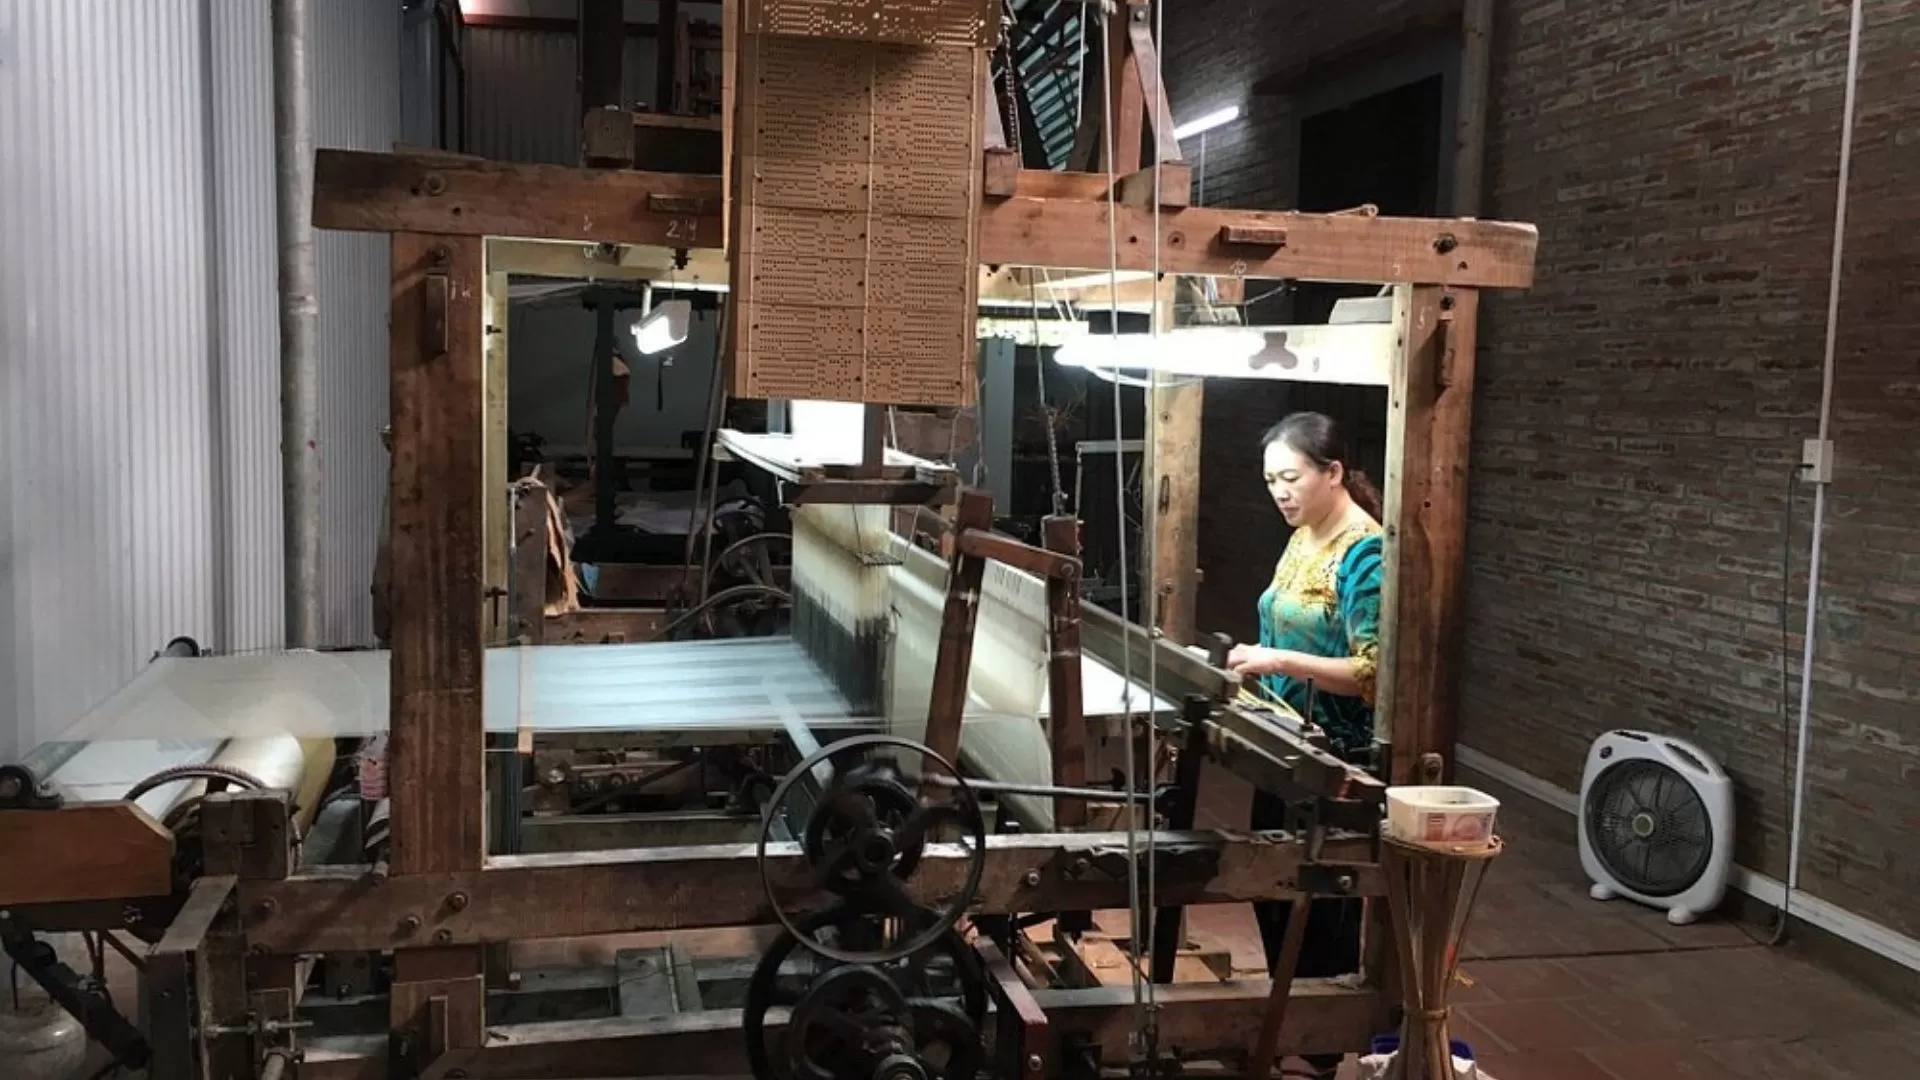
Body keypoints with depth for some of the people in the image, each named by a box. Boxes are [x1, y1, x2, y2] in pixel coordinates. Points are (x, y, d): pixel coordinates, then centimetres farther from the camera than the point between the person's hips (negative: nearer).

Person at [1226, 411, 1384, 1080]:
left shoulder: (1366, 554, -18)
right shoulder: (1303, 540, 9)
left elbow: (1372, 673, -24)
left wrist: (1280, 661, -31)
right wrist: (1258, 666, 5)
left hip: (1338, 760, -9)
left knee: (1322, 904, 4)